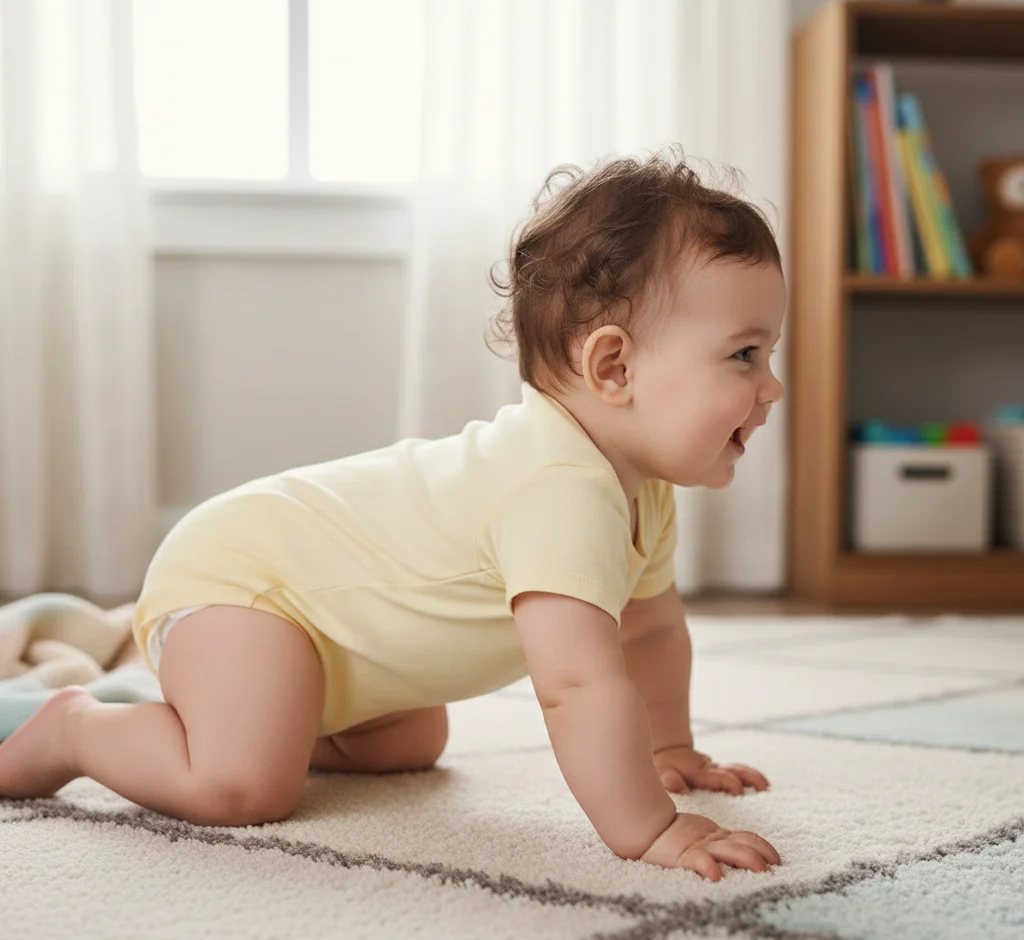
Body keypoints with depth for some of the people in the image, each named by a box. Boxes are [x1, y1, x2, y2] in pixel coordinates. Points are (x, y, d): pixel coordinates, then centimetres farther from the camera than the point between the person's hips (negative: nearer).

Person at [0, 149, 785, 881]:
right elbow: (580, 683, -44)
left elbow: (653, 625, 16)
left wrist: (669, 748, 17)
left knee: (411, 745, 26)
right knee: (244, 787, -28)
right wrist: (649, 832, -40)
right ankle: (76, 728, -2)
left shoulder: (642, 489, -1)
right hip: (234, 571, -10)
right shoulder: (565, 492, -35)